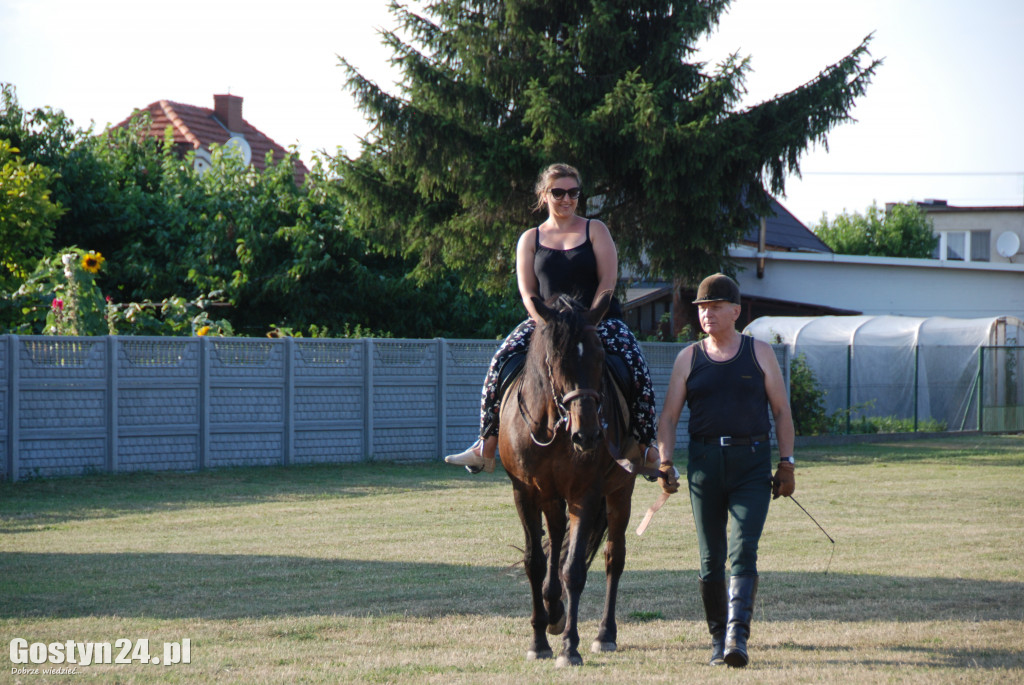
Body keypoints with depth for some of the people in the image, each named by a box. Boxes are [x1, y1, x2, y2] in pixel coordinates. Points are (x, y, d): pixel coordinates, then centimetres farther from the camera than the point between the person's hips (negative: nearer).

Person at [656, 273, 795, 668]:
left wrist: (786, 463, 1)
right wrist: (665, 462, -5)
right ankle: (718, 638, 15)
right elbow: (669, 416, 8)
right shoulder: (688, 359, 9)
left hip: (751, 462, -2)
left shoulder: (760, 354, 5)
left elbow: (781, 411, 7)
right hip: (704, 462, 2)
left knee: (743, 550, -14)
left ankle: (738, 636, -21)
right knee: (710, 559, 5)